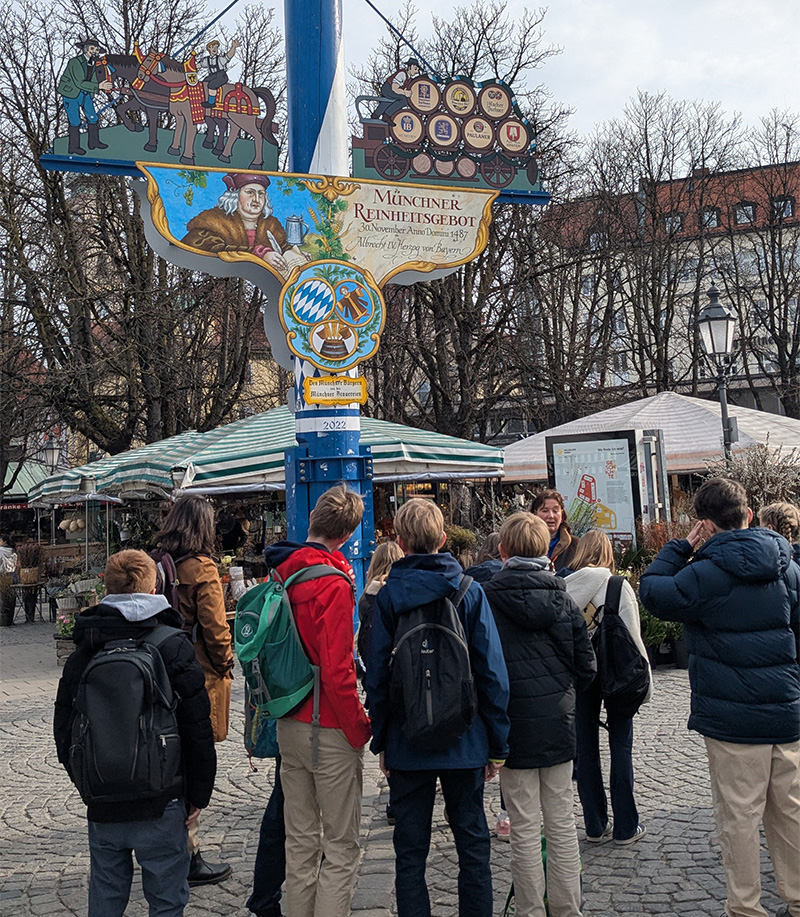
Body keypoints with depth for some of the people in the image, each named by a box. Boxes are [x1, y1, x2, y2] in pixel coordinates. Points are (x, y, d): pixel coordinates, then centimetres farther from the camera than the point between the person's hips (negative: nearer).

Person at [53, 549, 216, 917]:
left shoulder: (83, 653, 2)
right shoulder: (173, 646, -9)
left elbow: (64, 729, 8)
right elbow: (197, 730, -9)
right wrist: (198, 795, 0)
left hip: (102, 806, 4)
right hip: (160, 804, -3)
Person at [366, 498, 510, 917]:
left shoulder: (387, 596, -5)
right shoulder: (470, 591, -4)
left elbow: (376, 675, -4)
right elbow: (492, 673, -5)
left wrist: (380, 741, 6)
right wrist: (497, 744, 2)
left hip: (407, 743, 0)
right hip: (464, 741, 1)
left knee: (410, 850, 9)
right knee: (473, 843, 13)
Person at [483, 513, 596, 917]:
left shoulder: (488, 598, -10)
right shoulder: (564, 598, 2)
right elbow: (586, 666, 4)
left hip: (514, 721, -4)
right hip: (559, 721, 4)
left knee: (525, 829, 4)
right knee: (561, 823, 13)